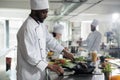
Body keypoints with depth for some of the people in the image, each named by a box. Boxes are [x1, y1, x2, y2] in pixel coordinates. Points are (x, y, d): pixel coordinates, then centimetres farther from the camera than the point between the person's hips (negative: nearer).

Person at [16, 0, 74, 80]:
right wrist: (50, 66, -26)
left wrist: (65, 51, 11)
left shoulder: (41, 24, 5)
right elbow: (29, 55, -26)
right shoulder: (27, 28, -24)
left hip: (40, 71, 8)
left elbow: (50, 40, 17)